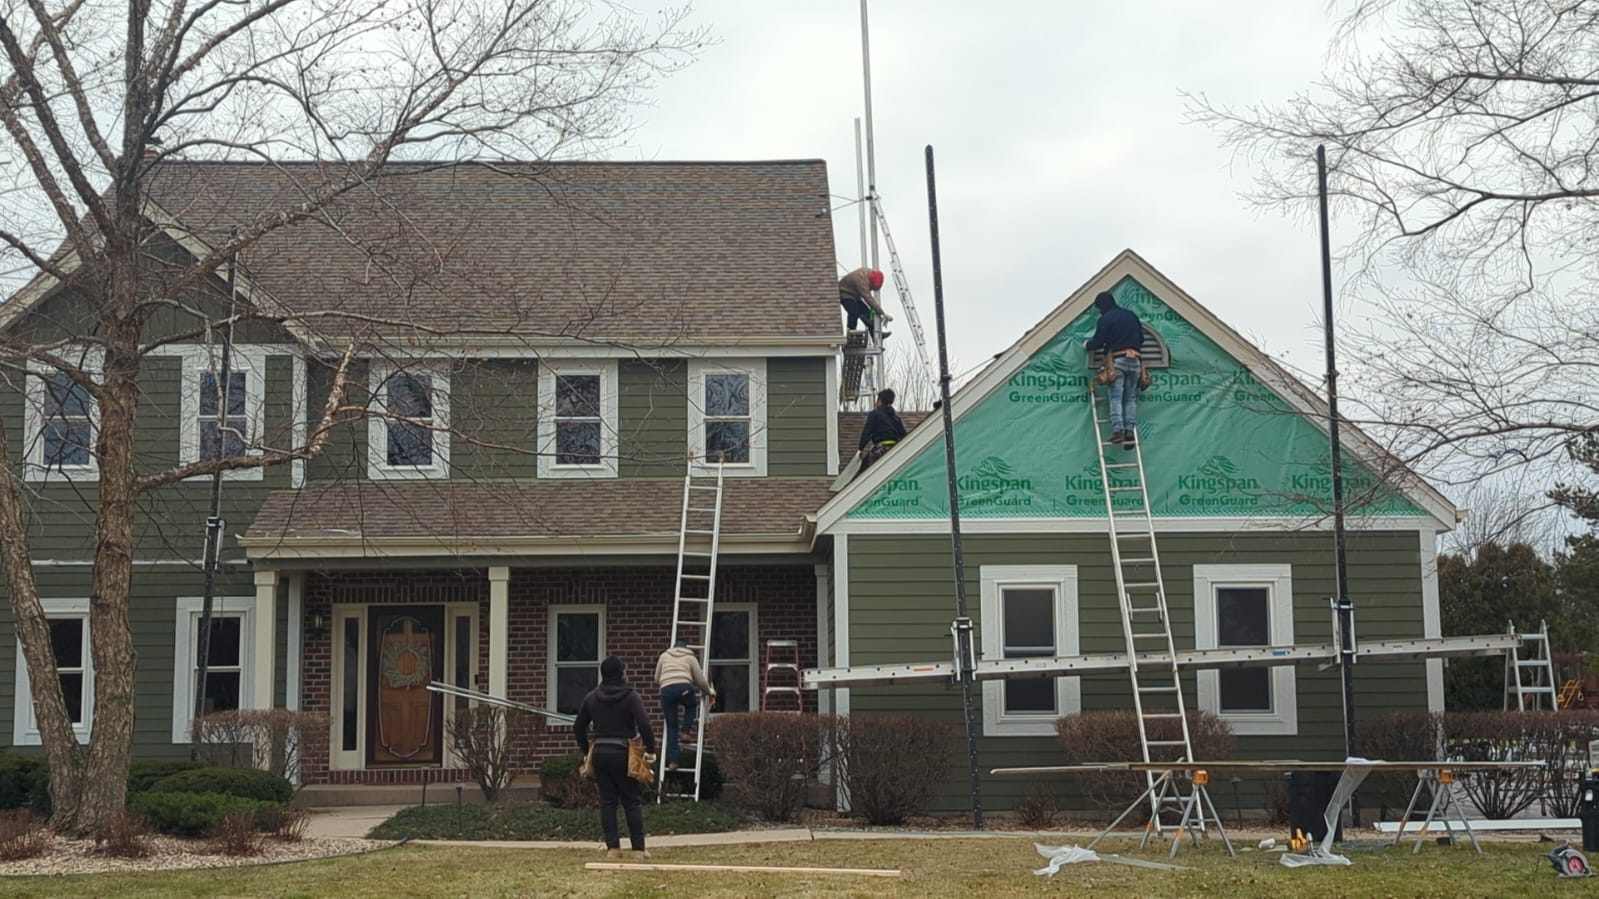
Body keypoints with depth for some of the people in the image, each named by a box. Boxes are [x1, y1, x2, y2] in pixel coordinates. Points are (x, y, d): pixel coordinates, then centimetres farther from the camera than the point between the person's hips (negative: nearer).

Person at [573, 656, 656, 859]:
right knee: (632, 801, 3)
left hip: (600, 753, 4)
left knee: (607, 801, 8)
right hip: (622, 753, -4)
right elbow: (644, 725, -16)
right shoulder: (631, 696, -7)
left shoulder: (591, 698, 8)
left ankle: (612, 847, 5)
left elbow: (578, 727, 13)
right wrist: (650, 749, -6)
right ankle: (638, 848, 1)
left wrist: (586, 751, 21)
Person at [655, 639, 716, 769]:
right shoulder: (690, 657, 23)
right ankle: (686, 731, 17)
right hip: (684, 688, -1)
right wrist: (710, 692, 39)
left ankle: (672, 760, 3)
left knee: (671, 726, 9)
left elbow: (657, 680, 29)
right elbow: (701, 681, 21)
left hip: (666, 690, 1)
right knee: (692, 705, 34)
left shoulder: (664, 656, 28)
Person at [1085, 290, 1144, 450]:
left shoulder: (1105, 319, -2)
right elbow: (1141, 338, 20)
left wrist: (1088, 345, 19)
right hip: (1135, 359, 5)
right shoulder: (1132, 315, 16)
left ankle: (1118, 430, -20)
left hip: (1117, 360, -5)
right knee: (1131, 397, 6)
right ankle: (1130, 430, -6)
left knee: (1116, 397, -6)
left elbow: (1098, 342, -1)